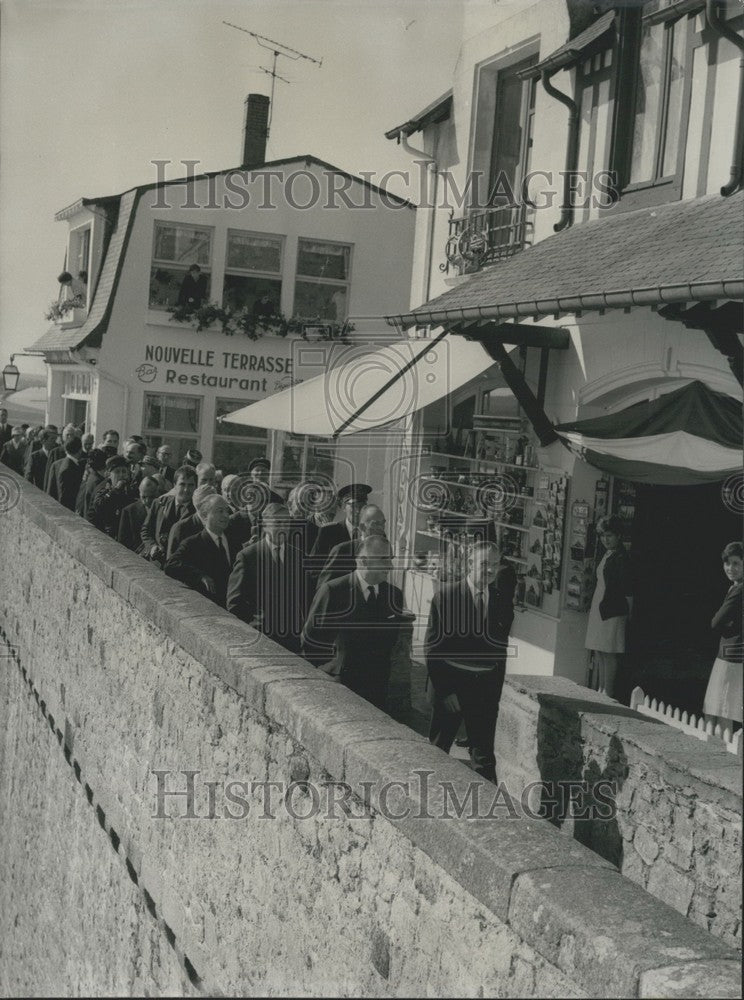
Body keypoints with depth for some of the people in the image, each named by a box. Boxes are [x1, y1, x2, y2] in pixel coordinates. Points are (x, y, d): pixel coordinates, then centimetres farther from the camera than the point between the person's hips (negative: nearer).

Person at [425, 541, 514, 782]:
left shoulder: (503, 600, 4)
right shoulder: (446, 595, -4)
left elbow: (501, 648, 8)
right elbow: (432, 645, -5)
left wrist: (496, 692, 4)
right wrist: (444, 689, -10)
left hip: (486, 688, 2)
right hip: (449, 683, -2)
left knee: (484, 757, 4)